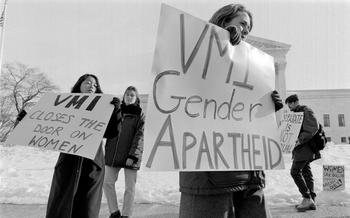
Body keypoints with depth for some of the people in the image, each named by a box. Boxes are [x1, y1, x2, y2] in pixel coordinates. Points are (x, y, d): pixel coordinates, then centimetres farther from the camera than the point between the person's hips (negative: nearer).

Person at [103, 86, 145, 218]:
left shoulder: (139, 114, 3)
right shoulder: (117, 111, 14)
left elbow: (139, 136, -6)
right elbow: (108, 130, 7)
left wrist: (132, 156, -16)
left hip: (130, 155, -4)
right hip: (114, 153, 4)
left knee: (130, 187, 1)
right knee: (107, 182, 3)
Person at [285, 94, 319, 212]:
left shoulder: (306, 111, -8)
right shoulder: (296, 114, 20)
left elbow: (314, 128, -20)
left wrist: (300, 140, -23)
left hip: (304, 147, -10)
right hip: (301, 147, 10)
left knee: (295, 171, -12)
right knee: (306, 172, 9)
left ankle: (307, 198, -8)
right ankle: (311, 200, 12)